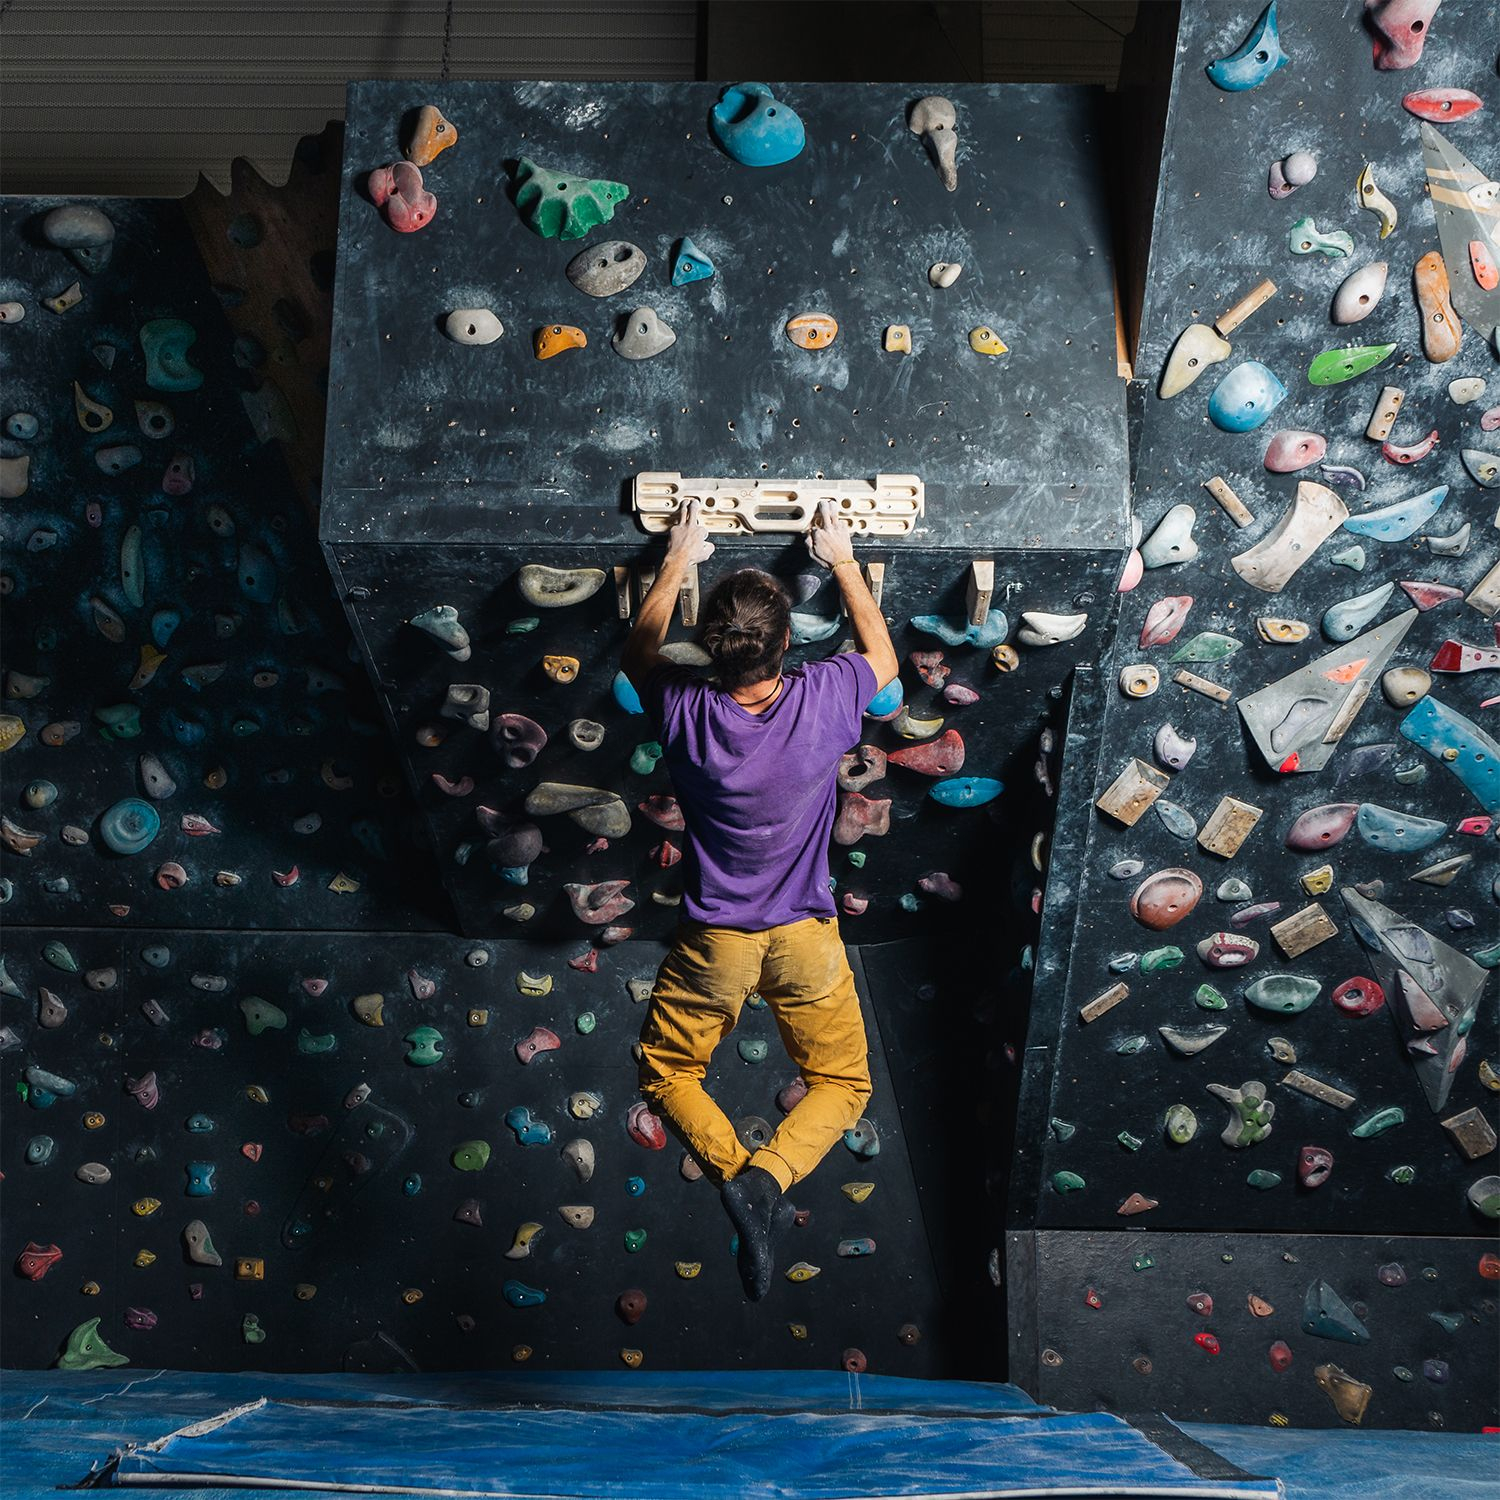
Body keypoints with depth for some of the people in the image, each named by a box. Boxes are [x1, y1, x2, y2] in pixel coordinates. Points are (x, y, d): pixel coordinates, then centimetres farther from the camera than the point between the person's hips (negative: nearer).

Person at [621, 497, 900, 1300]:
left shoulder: (684, 714, -20)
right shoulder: (823, 700, -21)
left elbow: (638, 653, 5)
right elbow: (882, 654, 4)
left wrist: (678, 560, 11)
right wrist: (842, 558, 12)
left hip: (713, 943, 0)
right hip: (805, 939, 0)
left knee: (668, 1072, 22)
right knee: (841, 1082, 20)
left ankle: (736, 1175, -4)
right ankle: (769, 1174, -9)